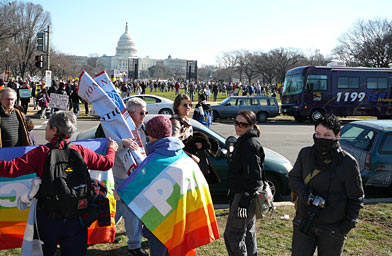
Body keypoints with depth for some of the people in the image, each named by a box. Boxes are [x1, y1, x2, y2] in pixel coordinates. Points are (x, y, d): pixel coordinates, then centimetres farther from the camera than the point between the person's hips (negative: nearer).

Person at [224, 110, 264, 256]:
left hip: (244, 196, -11)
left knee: (232, 236, -6)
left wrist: (244, 201, -24)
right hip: (247, 196, 11)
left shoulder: (250, 144, -17)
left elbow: (253, 176, -22)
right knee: (248, 233, 19)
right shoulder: (244, 142, 14)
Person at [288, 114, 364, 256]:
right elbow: (293, 178, 8)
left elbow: (356, 198, -1)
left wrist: (349, 222, -11)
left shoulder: (348, 163, -10)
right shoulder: (305, 154, -1)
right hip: (303, 223, 2)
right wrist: (304, 192, -13)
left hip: (333, 228, -2)